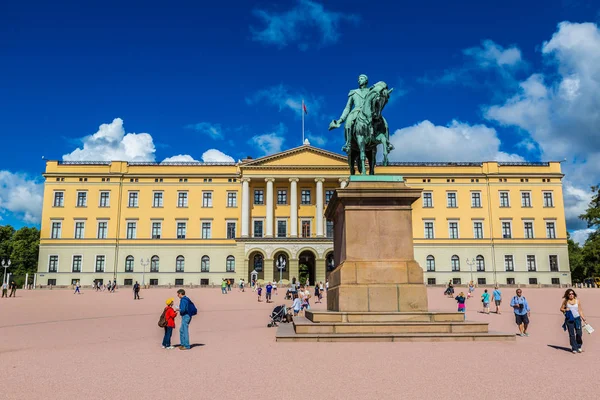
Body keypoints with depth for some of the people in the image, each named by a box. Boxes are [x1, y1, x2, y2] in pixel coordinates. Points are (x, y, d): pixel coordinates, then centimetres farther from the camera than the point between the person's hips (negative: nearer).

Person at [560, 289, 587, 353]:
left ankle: (579, 347, 15)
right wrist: (565, 310, -11)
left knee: (579, 333, -4)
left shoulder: (577, 301, 5)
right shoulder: (565, 301, 3)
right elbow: (561, 309, 10)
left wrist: (583, 317, -5)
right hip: (569, 319, -1)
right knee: (571, 334, 2)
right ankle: (574, 348, 10)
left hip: (577, 318, 1)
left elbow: (580, 310, 6)